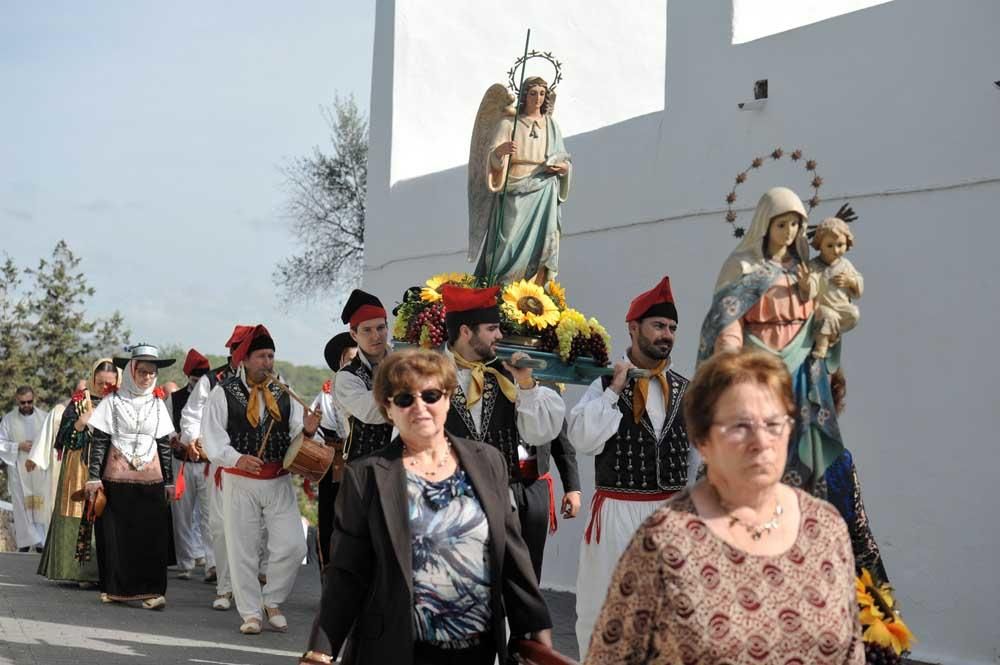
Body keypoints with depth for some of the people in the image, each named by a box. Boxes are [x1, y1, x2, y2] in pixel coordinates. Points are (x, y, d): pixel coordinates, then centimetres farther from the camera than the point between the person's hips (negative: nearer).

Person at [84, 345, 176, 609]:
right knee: (115, 534, 2)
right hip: (116, 478, -2)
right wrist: (93, 477, -6)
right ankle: (115, 588, 13)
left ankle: (151, 590, -3)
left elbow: (164, 446, 12)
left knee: (151, 534, -4)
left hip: (151, 480, 2)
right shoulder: (113, 401, 2)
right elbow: (99, 442, 0)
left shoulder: (157, 404, 10)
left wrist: (169, 481, 9)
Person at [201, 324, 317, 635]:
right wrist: (237, 459, -25)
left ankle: (271, 601, 19)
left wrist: (307, 431, -19)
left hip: (279, 481, 3)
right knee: (243, 549, 4)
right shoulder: (223, 393, -5)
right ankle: (250, 613, 19)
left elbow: (294, 433, 5)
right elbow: (211, 435, -10)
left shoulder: (283, 393, 7)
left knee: (292, 545, -3)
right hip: (240, 483, -3)